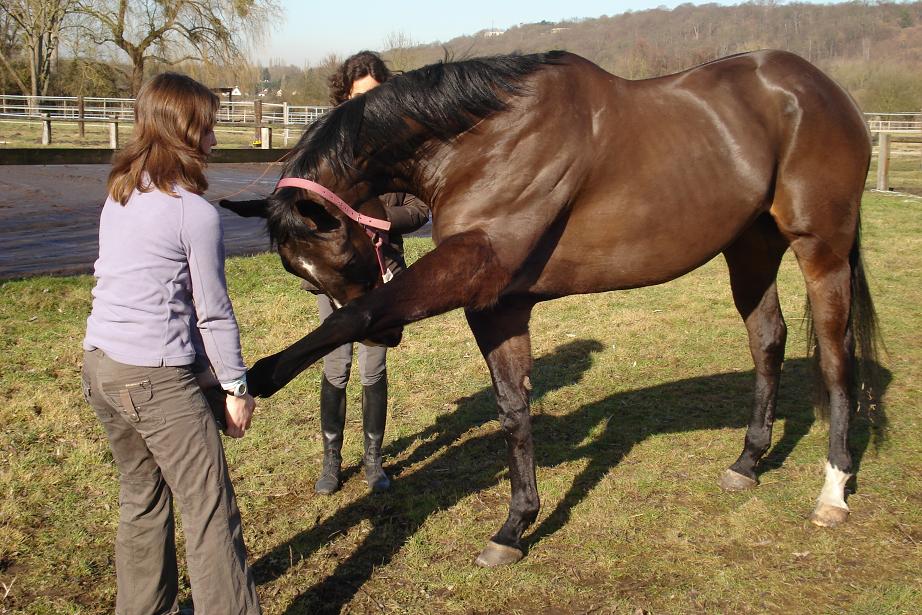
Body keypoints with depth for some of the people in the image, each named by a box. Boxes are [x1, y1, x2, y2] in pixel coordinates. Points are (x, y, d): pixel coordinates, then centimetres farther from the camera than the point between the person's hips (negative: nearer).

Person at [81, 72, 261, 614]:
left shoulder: (118, 197, 10)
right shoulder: (196, 212, -13)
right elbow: (213, 311, -10)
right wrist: (237, 386, -1)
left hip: (99, 365, 9)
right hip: (157, 377, -8)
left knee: (141, 496, 20)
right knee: (211, 510, -2)